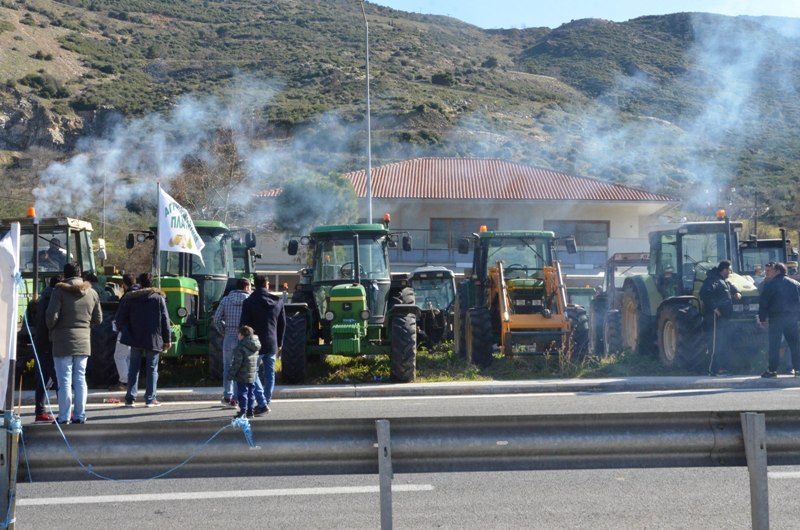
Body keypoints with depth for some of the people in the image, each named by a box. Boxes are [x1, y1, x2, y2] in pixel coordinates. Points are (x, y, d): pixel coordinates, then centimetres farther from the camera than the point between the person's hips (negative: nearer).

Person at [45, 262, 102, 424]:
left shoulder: (60, 291, -8)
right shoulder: (92, 293, 6)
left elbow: (51, 316, -13)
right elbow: (98, 319, 10)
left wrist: (52, 330, 6)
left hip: (63, 341, -4)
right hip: (83, 341, 4)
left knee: (64, 380, 0)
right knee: (80, 379, 10)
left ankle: (64, 417, 1)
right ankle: (80, 415, 12)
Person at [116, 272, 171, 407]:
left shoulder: (130, 298, 1)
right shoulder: (159, 297, -2)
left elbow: (120, 318, 3)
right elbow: (165, 320, -2)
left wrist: (125, 332, 18)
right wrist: (167, 339, 2)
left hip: (136, 338, 1)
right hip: (153, 339, -1)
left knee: (134, 368, 9)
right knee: (152, 368, 5)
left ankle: (130, 398, 7)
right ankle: (150, 399, 1)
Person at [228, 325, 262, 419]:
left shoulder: (240, 347, -17)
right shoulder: (255, 347, 7)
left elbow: (237, 363, -18)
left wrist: (231, 375, -10)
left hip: (242, 376, -8)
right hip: (253, 376, 8)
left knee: (242, 393, -1)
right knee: (251, 393, 13)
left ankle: (243, 412, -1)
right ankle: (250, 411, 19)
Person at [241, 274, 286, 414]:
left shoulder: (249, 302, -8)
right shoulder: (278, 301, 6)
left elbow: (244, 324, -9)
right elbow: (282, 324, 11)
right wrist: (279, 344, 19)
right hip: (272, 344, 4)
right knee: (269, 374, 11)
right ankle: (267, 402, 12)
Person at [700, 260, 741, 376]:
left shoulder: (724, 281, 19)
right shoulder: (713, 280, -14)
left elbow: (732, 288, 39)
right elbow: (704, 293, -27)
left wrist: (737, 292, 16)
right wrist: (714, 308, -26)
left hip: (725, 317, 11)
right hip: (717, 316, -11)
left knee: (726, 342, 15)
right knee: (717, 343, -11)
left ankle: (723, 366, 23)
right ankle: (713, 369, -10)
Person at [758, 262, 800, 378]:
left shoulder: (770, 284, -3)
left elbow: (763, 302, -5)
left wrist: (762, 318, 0)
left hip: (776, 317, -4)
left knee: (774, 344, -3)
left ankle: (772, 370, -5)